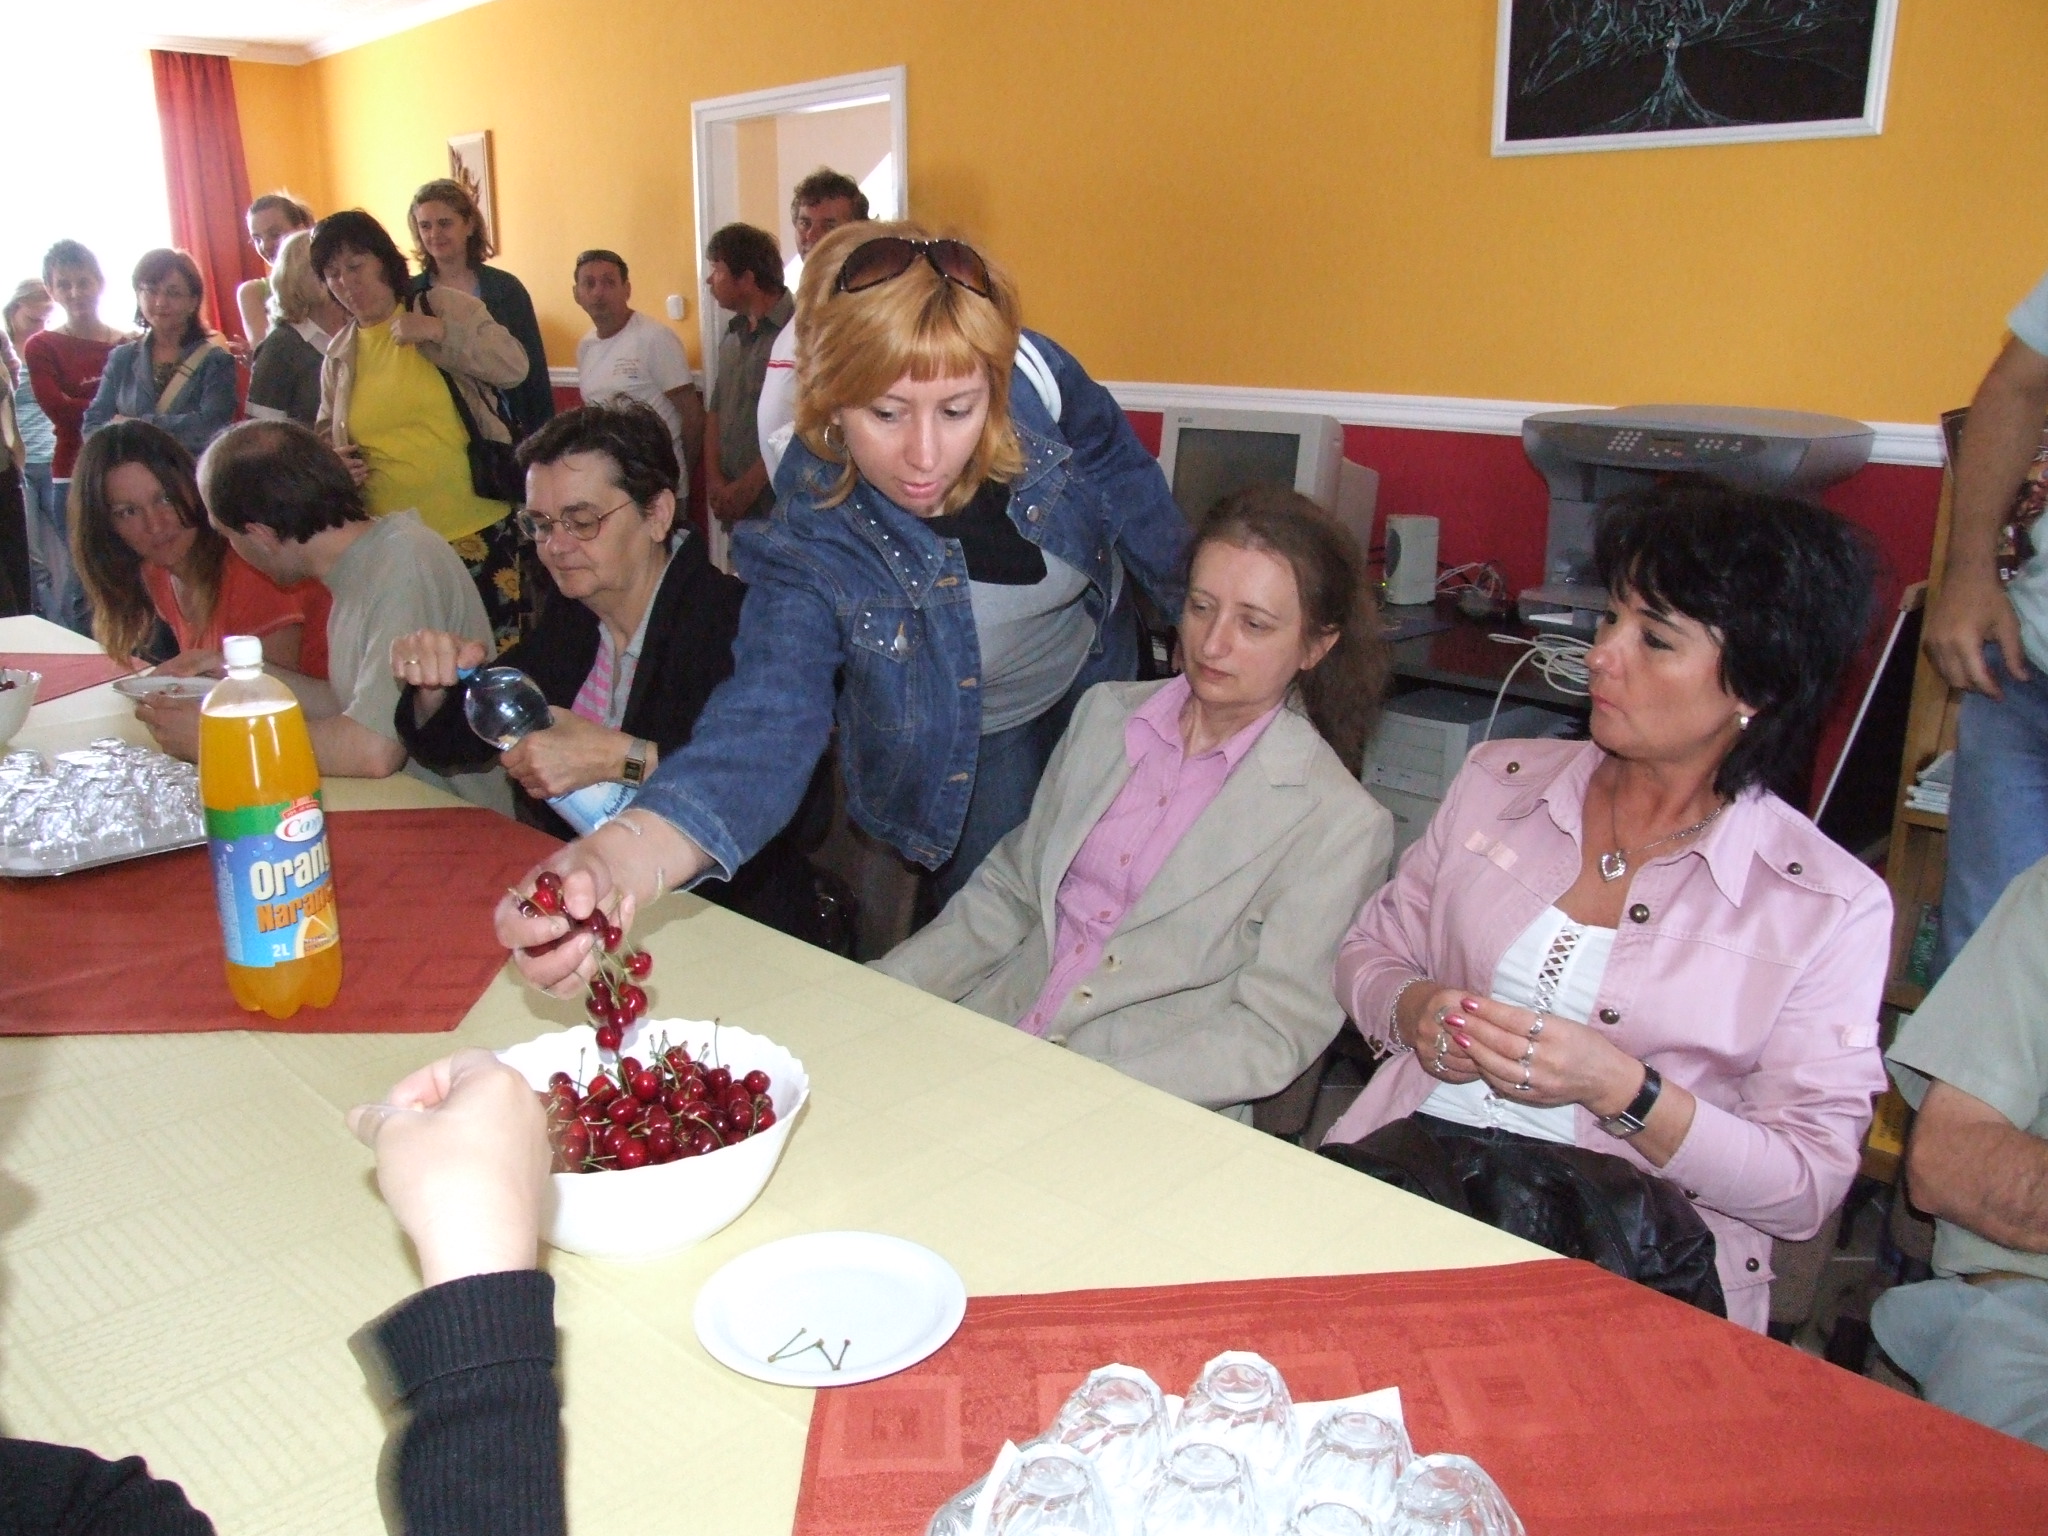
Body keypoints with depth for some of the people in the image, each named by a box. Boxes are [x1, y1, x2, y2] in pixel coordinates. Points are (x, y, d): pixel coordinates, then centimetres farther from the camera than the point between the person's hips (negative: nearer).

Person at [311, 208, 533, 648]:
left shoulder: (445, 307, 2)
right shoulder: (339, 354, 12)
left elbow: (514, 367, -8)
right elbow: (327, 434, 22)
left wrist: (438, 331, -16)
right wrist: (334, 461, 0)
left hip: (479, 528, -3)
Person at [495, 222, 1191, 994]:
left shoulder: (1042, 387, -32)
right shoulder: (809, 546, -38)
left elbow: (1142, 509, -12)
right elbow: (767, 722, -50)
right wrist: (621, 859, -70)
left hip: (1101, 668, 4)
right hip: (971, 743, -3)